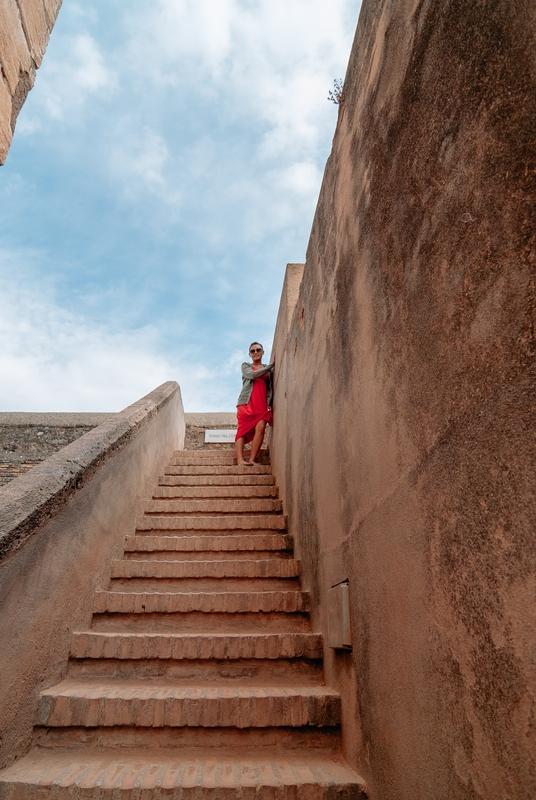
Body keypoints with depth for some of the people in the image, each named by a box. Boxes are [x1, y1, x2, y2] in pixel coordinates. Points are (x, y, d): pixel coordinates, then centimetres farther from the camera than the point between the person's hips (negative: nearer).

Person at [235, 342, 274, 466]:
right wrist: (271, 365, -6)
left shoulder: (268, 369, 20)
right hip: (247, 402, -1)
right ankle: (240, 459, -20)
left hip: (262, 404, 1)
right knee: (243, 429, -11)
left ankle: (252, 459, -19)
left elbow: (269, 388, 12)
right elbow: (253, 374, -8)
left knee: (260, 428, -18)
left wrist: (269, 403, -6)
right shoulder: (245, 366, 14)